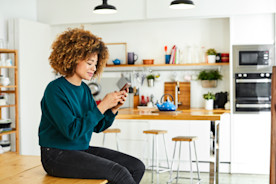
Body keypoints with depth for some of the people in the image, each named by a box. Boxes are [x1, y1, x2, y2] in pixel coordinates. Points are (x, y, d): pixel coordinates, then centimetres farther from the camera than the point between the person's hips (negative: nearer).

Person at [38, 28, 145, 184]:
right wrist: (102, 106, -23)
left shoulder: (85, 89, 9)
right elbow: (72, 131, -24)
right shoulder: (55, 89, -15)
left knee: (137, 167, -3)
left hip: (82, 149, 8)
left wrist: (113, 109, -5)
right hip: (57, 155, -8)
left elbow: (98, 126, 12)